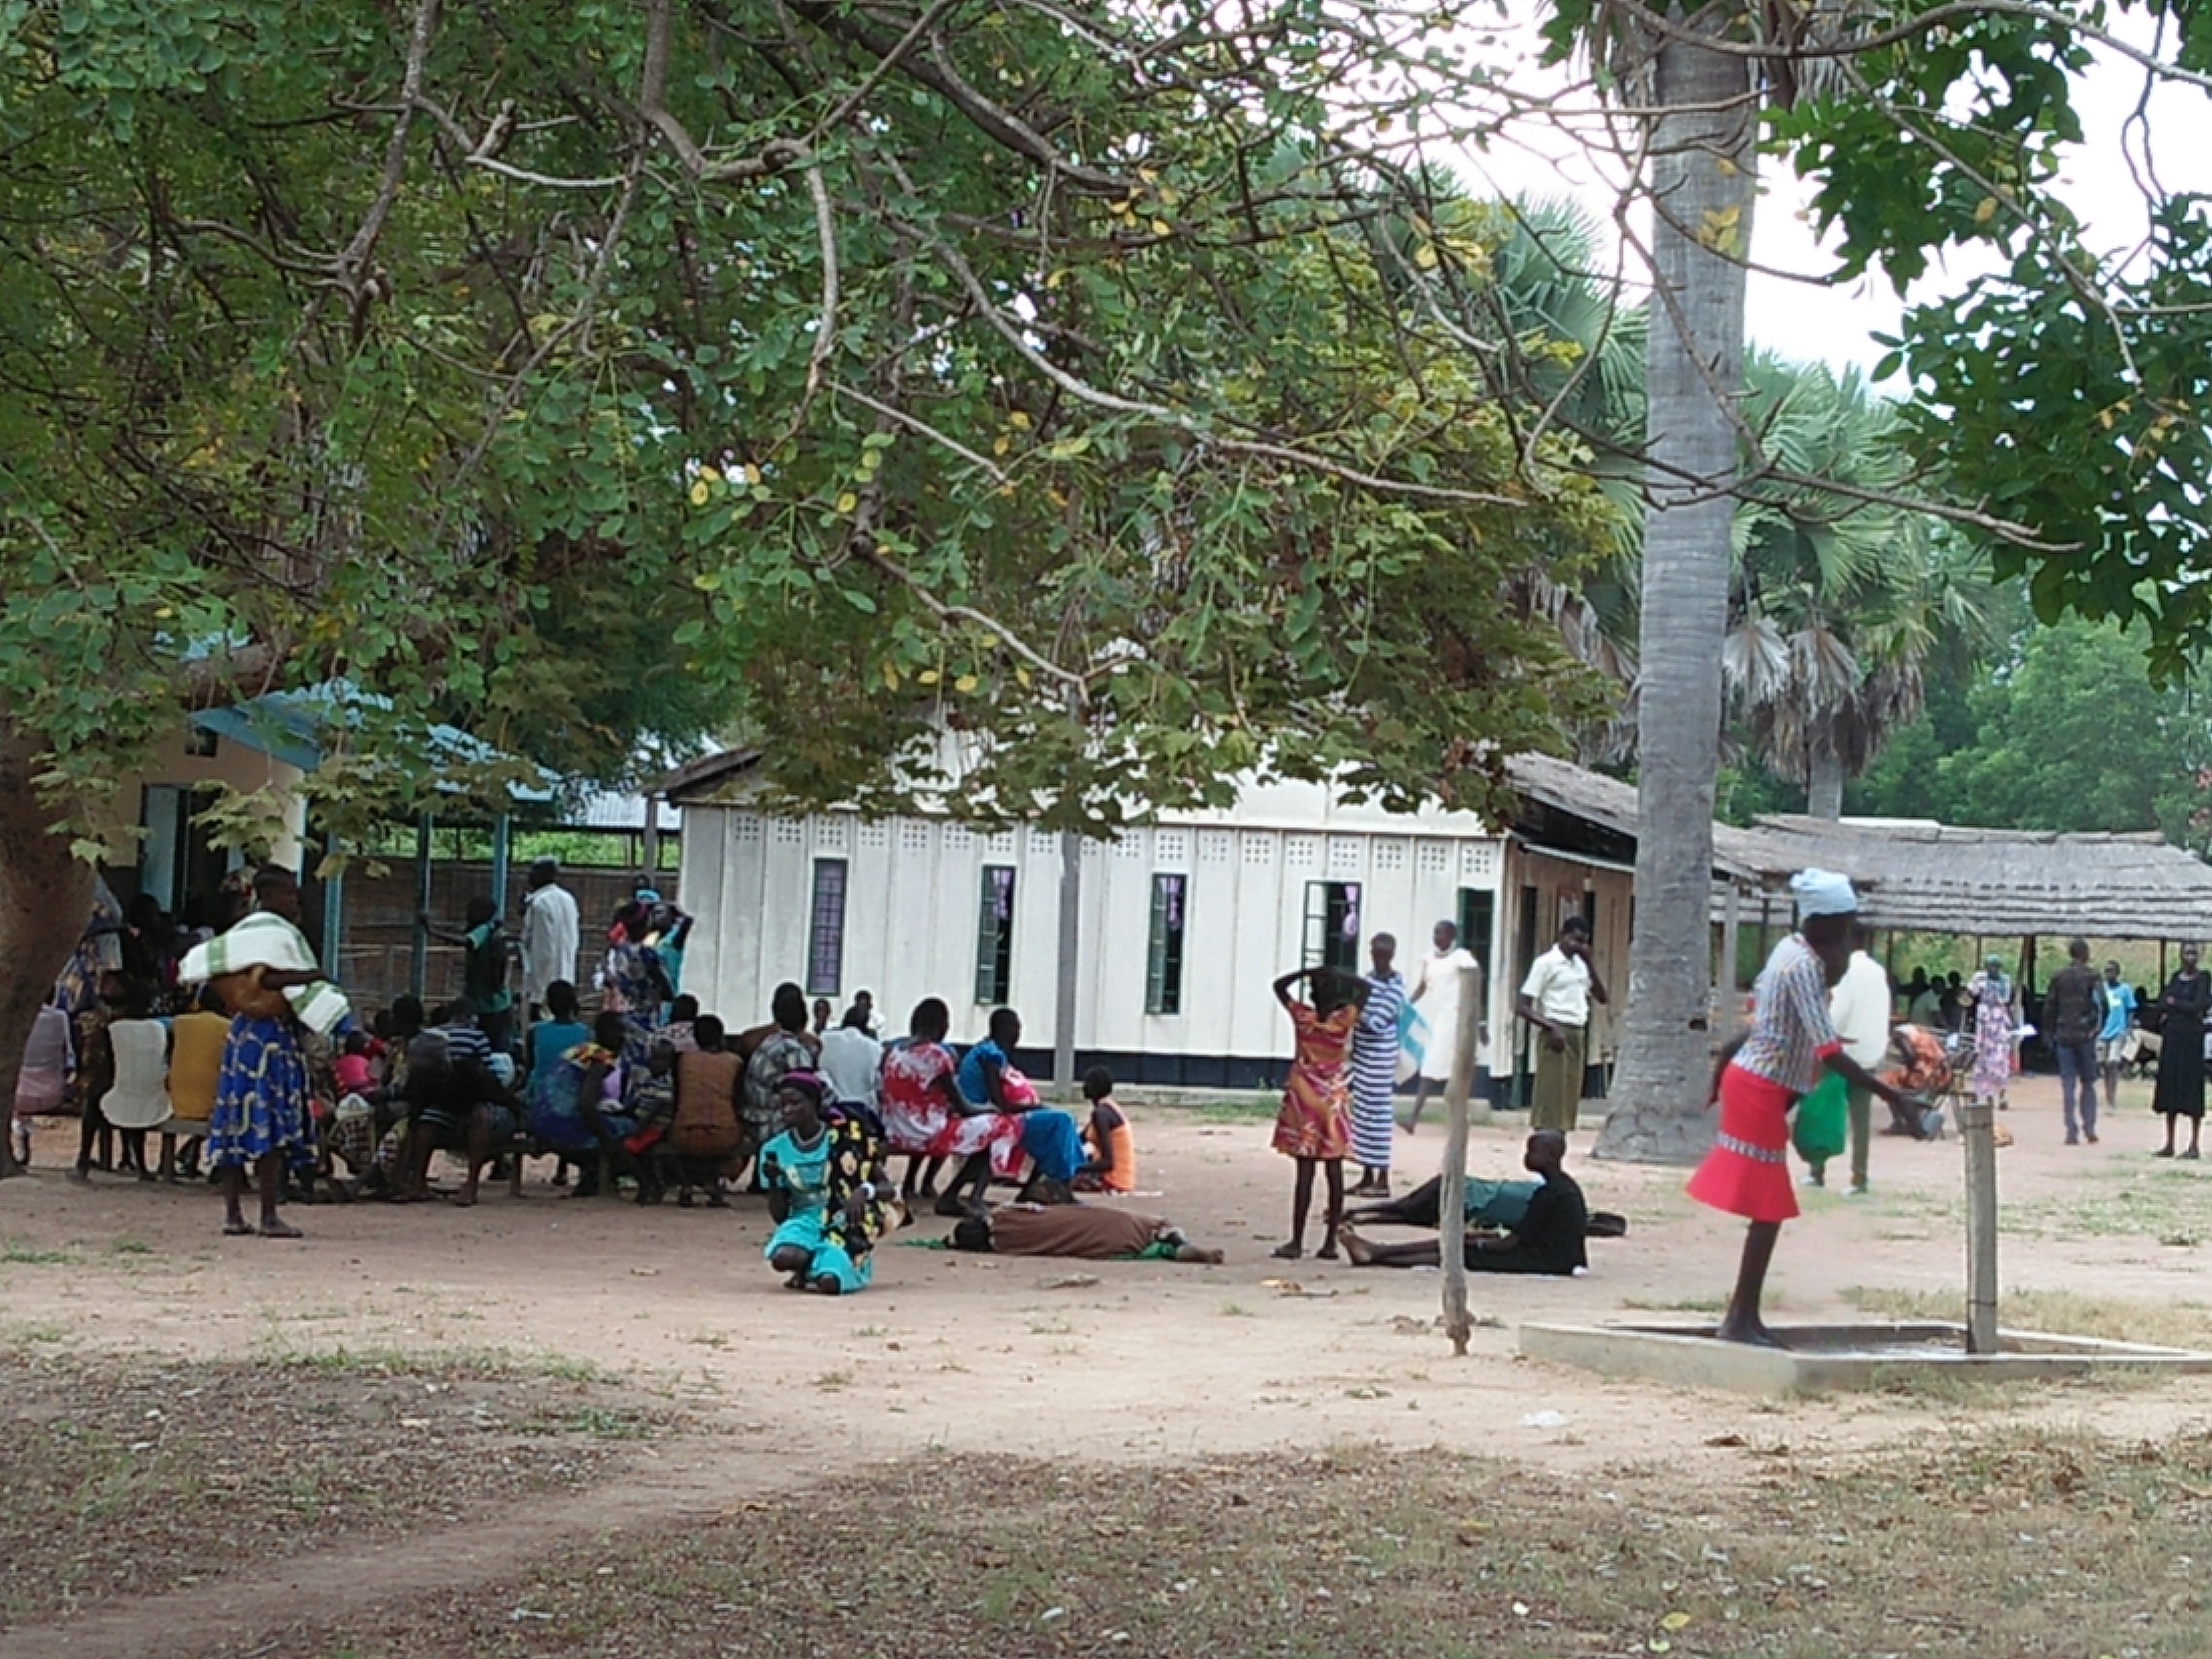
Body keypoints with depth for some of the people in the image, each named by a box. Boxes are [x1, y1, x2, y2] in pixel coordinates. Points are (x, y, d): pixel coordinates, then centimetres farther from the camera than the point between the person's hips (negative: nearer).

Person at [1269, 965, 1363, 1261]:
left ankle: (1296, 1242, -3)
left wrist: (1309, 972, 2)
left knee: (1305, 1173, -3)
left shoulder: (1304, 1017, -10)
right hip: (1333, 1101, 2)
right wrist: (1341, 981, 2)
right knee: (1335, 1174, 5)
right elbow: (1364, 989, 9)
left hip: (1305, 1100, -2)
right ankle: (1331, 1242, 7)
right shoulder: (1345, 1020, -7)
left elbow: (1280, 986, 3)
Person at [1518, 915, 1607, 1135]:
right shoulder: (1547, 963, -6)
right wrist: (1551, 1028, -20)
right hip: (1558, 1034, -7)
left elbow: (1602, 997, 12)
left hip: (1578, 1035, 8)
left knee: (1568, 1104, 7)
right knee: (1550, 1104, -9)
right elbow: (1522, 1006, -10)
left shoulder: (1580, 964, 15)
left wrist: (1589, 962, 3)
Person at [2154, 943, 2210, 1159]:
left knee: (2192, 1089, -6)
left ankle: (2194, 1145, -3)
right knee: (2170, 1090, 6)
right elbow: (2161, 1005, 5)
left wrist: (2174, 1003, -3)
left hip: (2192, 1037, -6)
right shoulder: (2175, 978, 13)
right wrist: (2186, 1007, -8)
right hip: (2171, 1035, 6)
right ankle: (2169, 1144, 10)